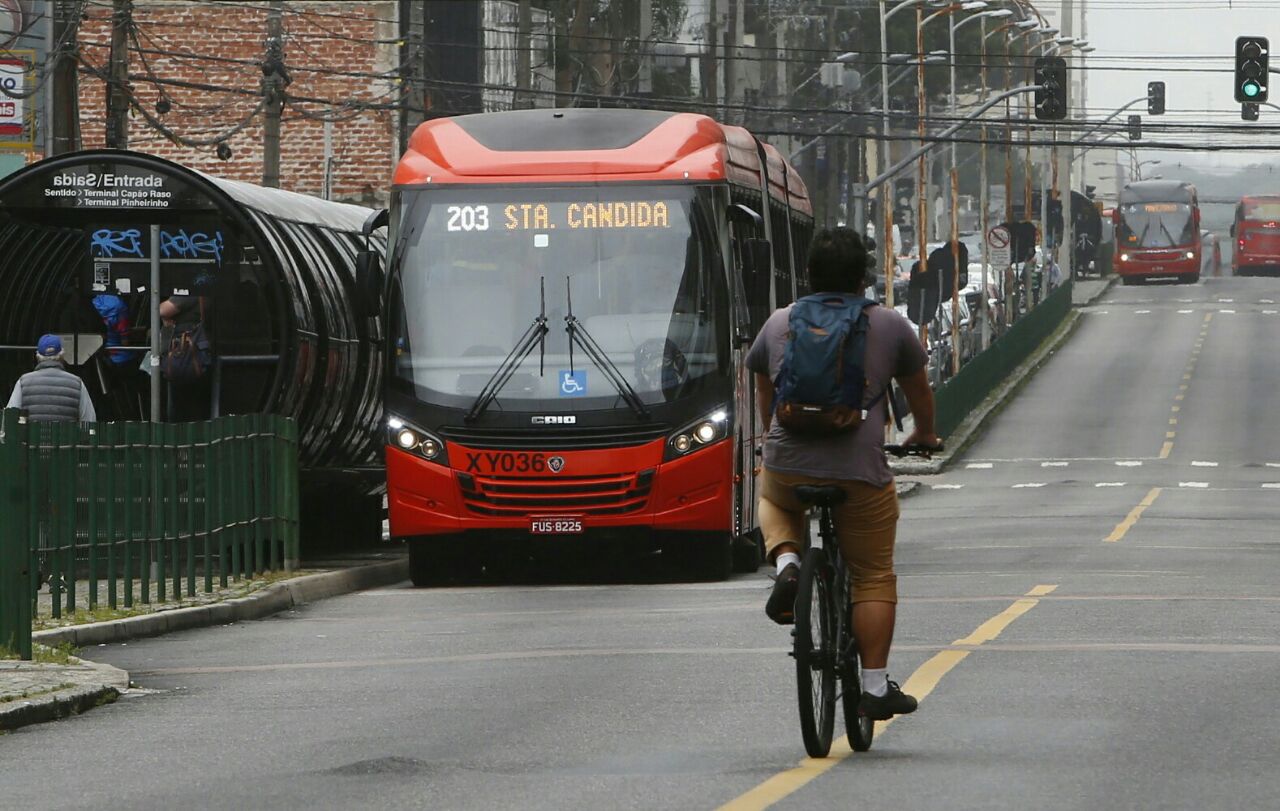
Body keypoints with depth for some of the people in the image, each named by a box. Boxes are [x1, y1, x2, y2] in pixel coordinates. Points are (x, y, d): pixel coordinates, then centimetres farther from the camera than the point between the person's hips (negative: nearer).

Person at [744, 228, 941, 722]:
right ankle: (876, 688, 8)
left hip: (787, 468, 2)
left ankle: (786, 561, 6)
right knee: (874, 576, 10)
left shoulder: (780, 324, 10)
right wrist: (924, 434, 40)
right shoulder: (888, 326, 5)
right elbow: (918, 389, 20)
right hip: (860, 472, -2)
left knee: (773, 501, 36)